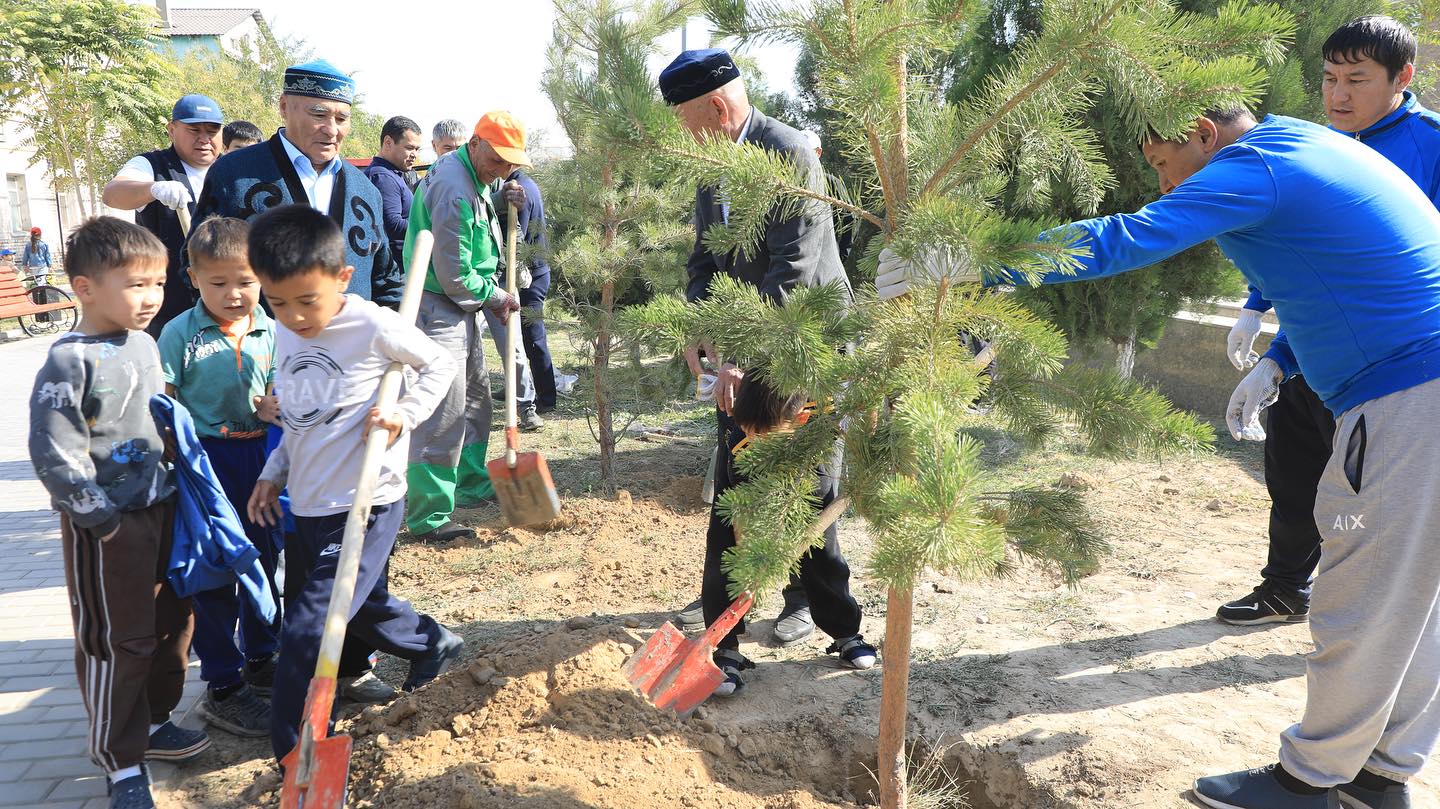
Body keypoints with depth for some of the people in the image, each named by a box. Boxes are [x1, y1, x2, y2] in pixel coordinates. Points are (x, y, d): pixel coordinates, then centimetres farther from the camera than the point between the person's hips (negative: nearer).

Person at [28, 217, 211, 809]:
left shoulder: (145, 344, 6)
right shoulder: (71, 361, -18)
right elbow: (53, 452, -20)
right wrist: (101, 515, -17)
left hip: (162, 506, 8)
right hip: (107, 526, -8)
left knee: (173, 621, 18)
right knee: (117, 644, 2)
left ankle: (152, 722, 36)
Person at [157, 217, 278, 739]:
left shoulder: (273, 330, 0)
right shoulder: (180, 334, -9)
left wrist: (282, 405, -14)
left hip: (263, 455, 4)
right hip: (207, 460, -4)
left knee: (264, 559, 17)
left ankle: (260, 660, 38)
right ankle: (222, 687, 16)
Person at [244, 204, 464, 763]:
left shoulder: (373, 327, -17)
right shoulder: (285, 335, 5)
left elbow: (438, 364, -2)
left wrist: (405, 412, -17)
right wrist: (274, 473, 11)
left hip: (365, 506, -8)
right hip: (307, 506, 8)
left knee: (307, 630, -9)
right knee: (362, 603, 23)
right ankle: (433, 644, 49)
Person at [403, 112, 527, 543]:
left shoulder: (475, 179, 8)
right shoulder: (452, 189, -22)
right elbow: (454, 276, -22)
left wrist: (504, 200, 6)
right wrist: (496, 297, -6)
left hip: (463, 307, 11)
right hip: (438, 309, -11)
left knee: (476, 395, 21)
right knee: (443, 412, -10)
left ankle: (472, 484, 37)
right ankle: (429, 518, -4)